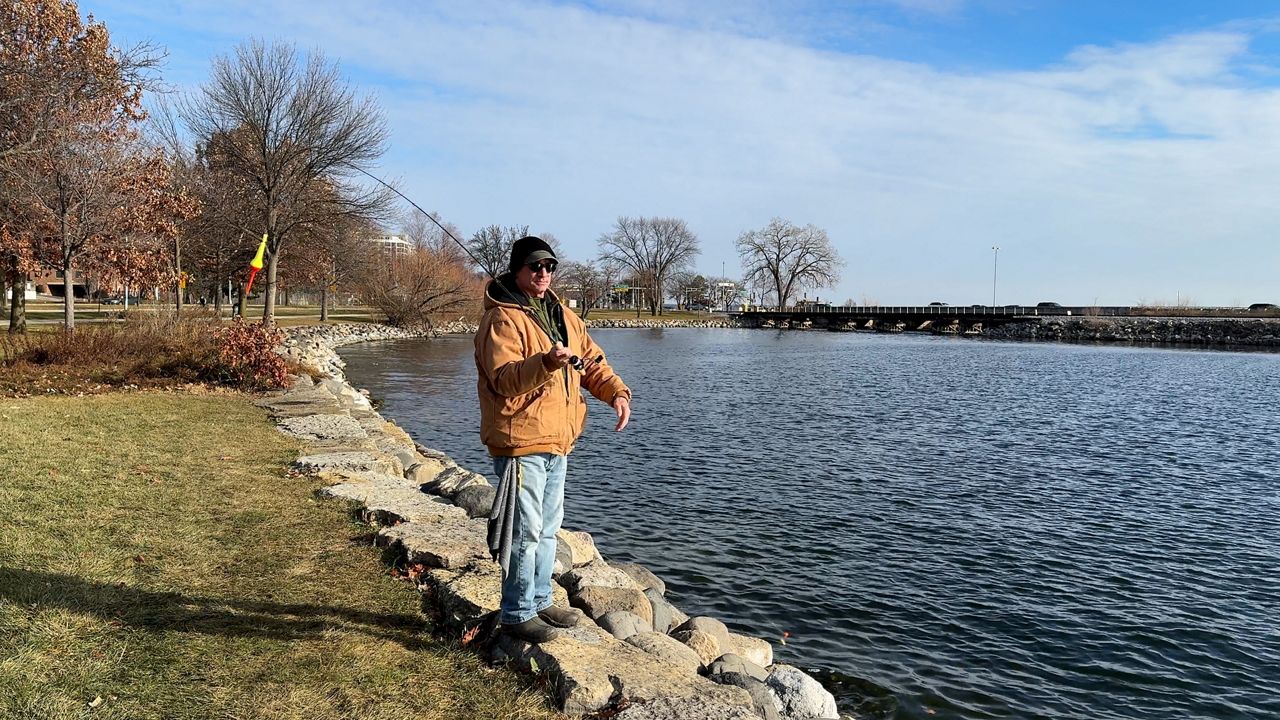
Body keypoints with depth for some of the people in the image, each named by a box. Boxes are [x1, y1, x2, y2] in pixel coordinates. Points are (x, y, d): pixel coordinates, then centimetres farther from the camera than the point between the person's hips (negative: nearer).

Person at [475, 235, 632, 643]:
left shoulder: (562, 315, 13)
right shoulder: (502, 318, -12)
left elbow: (591, 360, 16)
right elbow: (504, 379, -24)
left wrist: (616, 391, -1)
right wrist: (545, 362, -40)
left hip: (557, 443, 9)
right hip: (521, 443, -8)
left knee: (548, 528, 19)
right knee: (525, 531, -2)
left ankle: (540, 601, 33)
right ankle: (518, 613, 13)